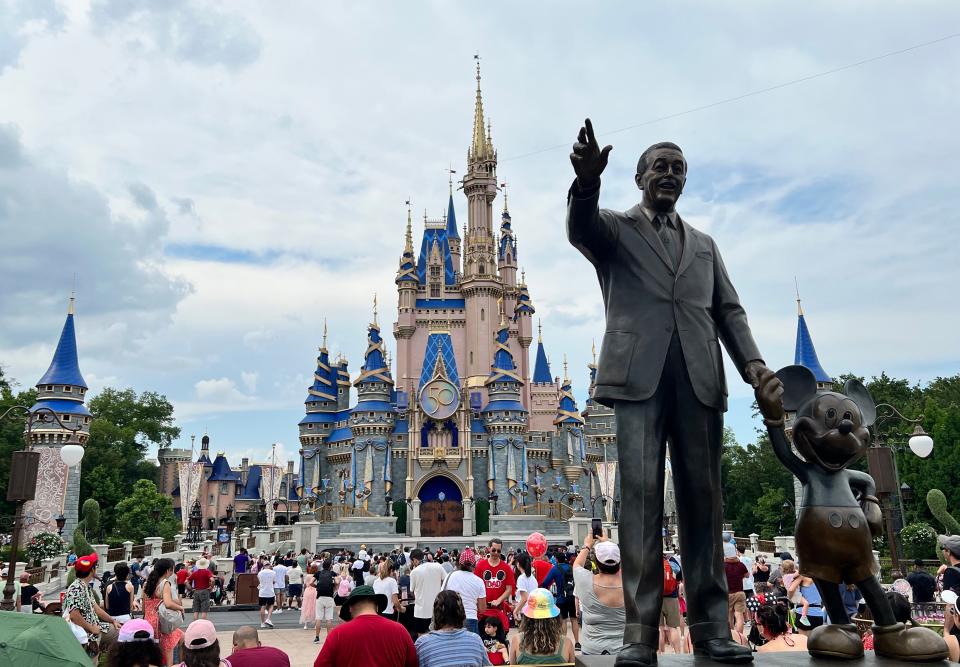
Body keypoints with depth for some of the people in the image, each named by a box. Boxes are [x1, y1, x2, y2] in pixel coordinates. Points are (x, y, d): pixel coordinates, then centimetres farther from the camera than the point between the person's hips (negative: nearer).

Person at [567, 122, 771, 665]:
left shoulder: (704, 244, 26)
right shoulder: (615, 228, 14)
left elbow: (728, 309, 19)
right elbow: (580, 228, -10)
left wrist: (751, 360, 1)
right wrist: (587, 179, -31)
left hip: (700, 377, 4)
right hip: (640, 374, -3)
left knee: (703, 497, 2)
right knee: (642, 493, -9)